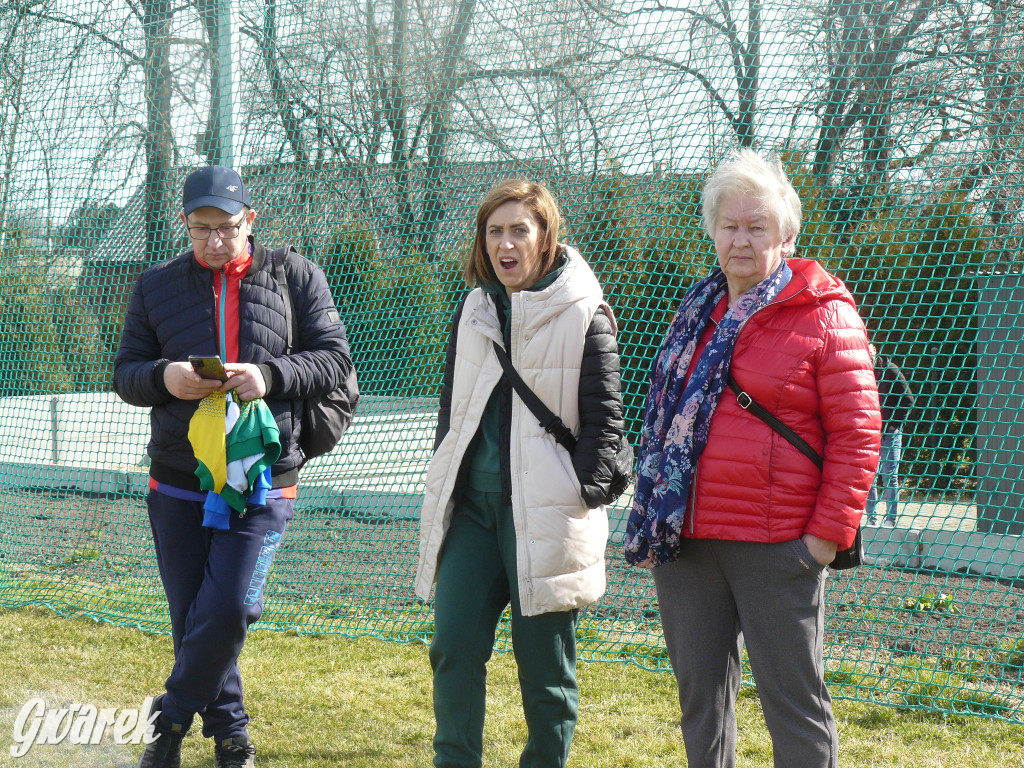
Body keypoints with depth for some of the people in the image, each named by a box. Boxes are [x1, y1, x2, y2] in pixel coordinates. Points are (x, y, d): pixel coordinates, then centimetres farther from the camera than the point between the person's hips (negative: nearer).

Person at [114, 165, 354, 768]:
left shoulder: (296, 276, 3)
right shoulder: (157, 285, 9)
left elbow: (336, 360, 1)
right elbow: (125, 373, 10)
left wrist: (271, 376, -17)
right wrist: (163, 378, -13)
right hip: (178, 482, 3)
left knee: (225, 612, -13)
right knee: (191, 619, 7)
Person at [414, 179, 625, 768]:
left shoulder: (583, 316, -4)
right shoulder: (474, 310, 13)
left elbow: (605, 419, -4)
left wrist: (583, 497, -10)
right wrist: (443, 487, 16)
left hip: (544, 515, -5)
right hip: (472, 505, 5)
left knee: (545, 663, 3)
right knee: (454, 648, -1)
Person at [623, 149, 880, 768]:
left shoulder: (824, 316, -5)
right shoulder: (697, 312, 15)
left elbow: (857, 433, -9)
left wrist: (830, 532, -13)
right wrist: (649, 517, 18)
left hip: (776, 548, -6)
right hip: (685, 541, 6)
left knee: (792, 699, -1)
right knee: (700, 693, 13)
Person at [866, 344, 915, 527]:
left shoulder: (891, 371, -3)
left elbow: (908, 400, -1)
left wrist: (895, 424, -8)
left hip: (890, 432, -4)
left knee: (890, 476, -3)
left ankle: (891, 518, -1)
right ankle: (871, 518, 10)